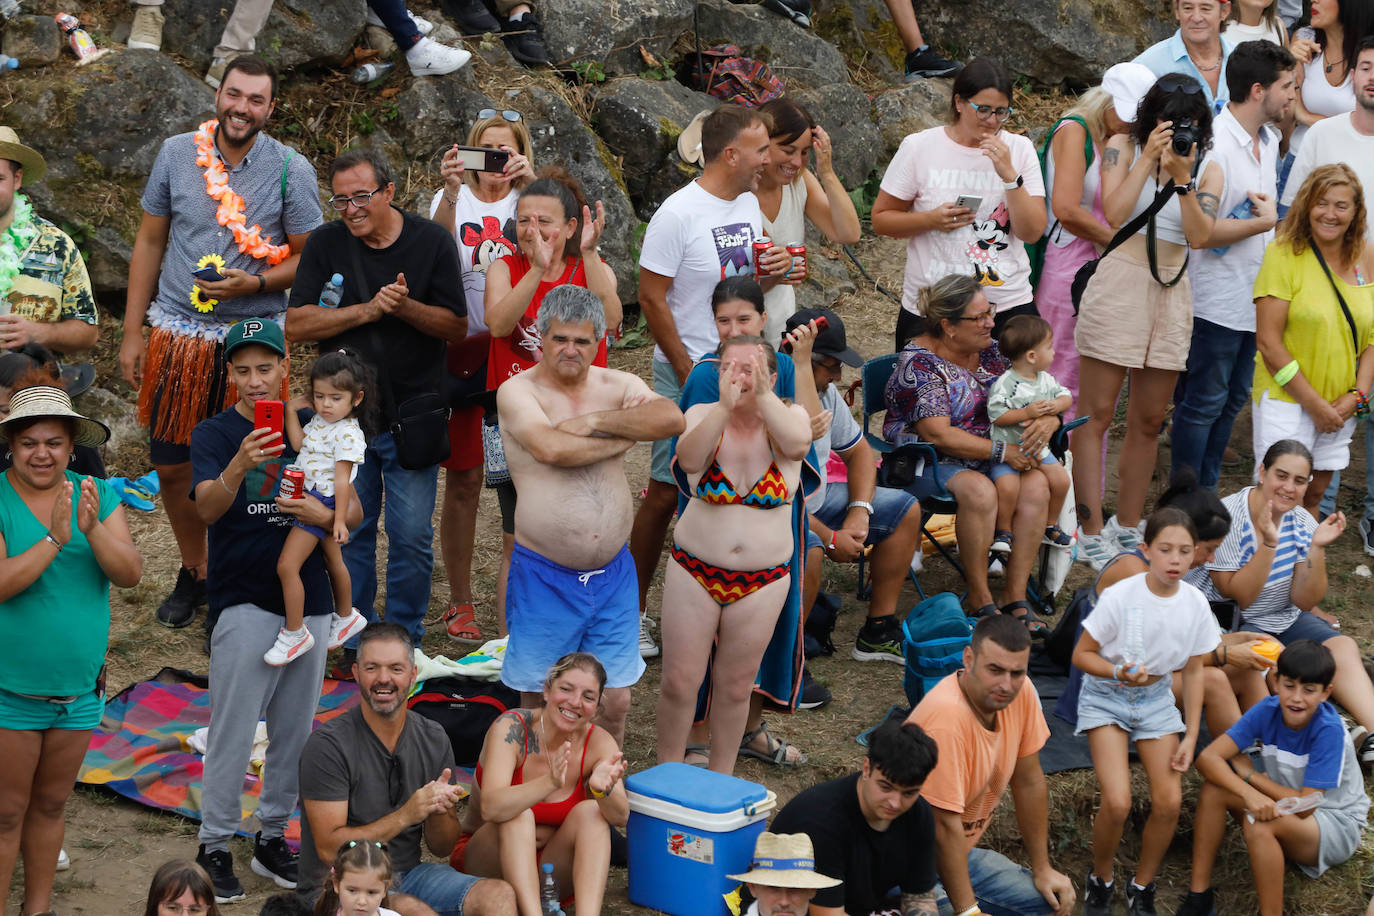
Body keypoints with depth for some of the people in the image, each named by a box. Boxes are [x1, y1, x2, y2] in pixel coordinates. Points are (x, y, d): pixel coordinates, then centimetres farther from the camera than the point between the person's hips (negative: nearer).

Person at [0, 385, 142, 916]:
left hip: (79, 687, 4)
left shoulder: (99, 497, 1)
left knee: (50, 806, 17)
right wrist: (55, 538, -31)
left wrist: (92, 529, -26)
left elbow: (130, 574, -9)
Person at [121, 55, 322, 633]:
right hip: (178, 336, 2)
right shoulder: (176, 154, 1)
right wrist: (132, 332, 6)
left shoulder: (290, 170, -5)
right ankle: (194, 571, 31)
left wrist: (254, 283, -19)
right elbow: (150, 243, 8)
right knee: (172, 465, 9)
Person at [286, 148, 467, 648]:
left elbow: (457, 326, -3)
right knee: (347, 532, 9)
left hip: (411, 415, -1)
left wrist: (405, 307, -21)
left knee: (412, 538, 1)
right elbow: (296, 325, -7)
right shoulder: (326, 244, 0)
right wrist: (368, 310, -18)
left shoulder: (432, 242, -3)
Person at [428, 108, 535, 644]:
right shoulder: (454, 199, 5)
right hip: (464, 345, -1)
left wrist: (531, 189, -28)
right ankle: (460, 601, 14)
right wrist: (450, 192, -29)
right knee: (463, 478, 3)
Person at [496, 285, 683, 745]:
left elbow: (670, 418, -16)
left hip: (613, 573, 3)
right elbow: (551, 448, -25)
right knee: (539, 703, 7)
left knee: (615, 702, 10)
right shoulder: (517, 391, -7)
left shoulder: (618, 386, 4)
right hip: (543, 575, -3)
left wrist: (595, 421, -19)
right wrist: (625, 436, -13)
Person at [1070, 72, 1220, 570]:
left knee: (1148, 421, 8)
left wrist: (1182, 177, -14)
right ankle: (1091, 533, -2)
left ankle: (1127, 529, 19)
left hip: (1171, 292, 4)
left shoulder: (1208, 170, 9)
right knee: (1096, 414, -5)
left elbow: (1199, 235, -6)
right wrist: (1148, 157, -12)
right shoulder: (1123, 147, 2)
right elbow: (1115, 212, -11)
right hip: (1119, 284, -4)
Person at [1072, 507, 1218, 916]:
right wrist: (1118, 673, -34)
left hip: (1156, 698, 4)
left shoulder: (1196, 604, -12)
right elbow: (1082, 655, -15)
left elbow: (1193, 671, 0)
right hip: (1106, 698, -4)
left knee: (1169, 802, -8)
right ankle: (1100, 880, 9)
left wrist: (1191, 736, -2)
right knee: (1117, 803, -19)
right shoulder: (1121, 596, -24)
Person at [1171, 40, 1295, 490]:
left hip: (1254, 297, 9)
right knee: (1202, 404, 1)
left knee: (1232, 401, 16)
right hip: (1217, 300, -9)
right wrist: (1266, 221, -15)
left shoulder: (1269, 139, 10)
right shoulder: (1213, 144, -19)